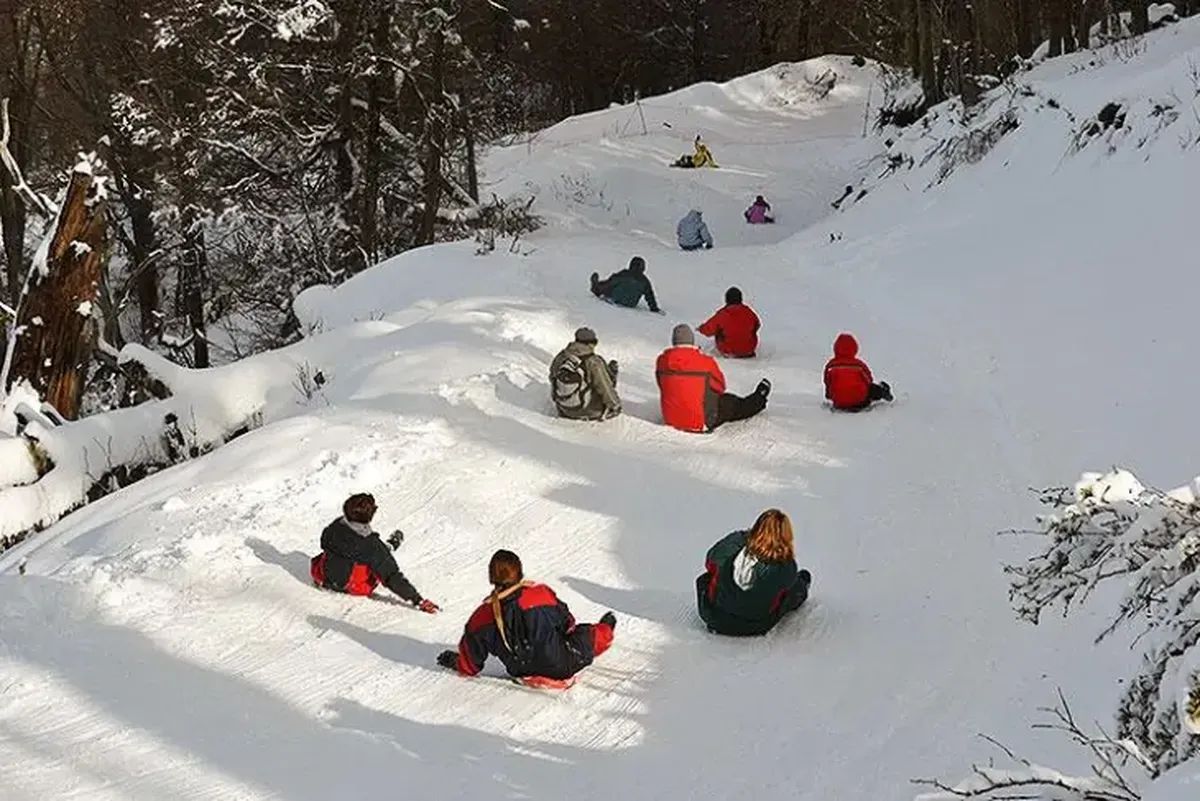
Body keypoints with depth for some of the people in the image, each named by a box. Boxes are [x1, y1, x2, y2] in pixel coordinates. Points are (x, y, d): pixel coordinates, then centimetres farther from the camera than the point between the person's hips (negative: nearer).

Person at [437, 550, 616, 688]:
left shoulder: (481, 619, -15)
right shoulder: (542, 594, -19)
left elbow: (469, 667, -4)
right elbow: (567, 625, 0)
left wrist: (453, 661, 19)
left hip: (524, 673, 3)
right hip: (561, 668, -3)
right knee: (587, 636, 27)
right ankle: (605, 631, 61)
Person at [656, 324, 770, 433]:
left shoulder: (662, 361, -9)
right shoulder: (706, 362, -18)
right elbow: (720, 387, 1)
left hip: (670, 420, 4)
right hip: (701, 423, -4)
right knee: (730, 403, 24)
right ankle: (759, 400, 53)